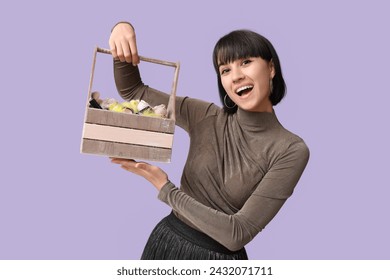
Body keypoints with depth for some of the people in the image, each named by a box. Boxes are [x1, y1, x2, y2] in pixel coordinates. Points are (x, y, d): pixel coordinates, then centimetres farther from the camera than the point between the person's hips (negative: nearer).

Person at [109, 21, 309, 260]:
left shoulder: (291, 150, -16)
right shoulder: (206, 117, -7)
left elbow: (237, 234, -20)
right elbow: (133, 90, 1)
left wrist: (166, 189, -19)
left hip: (220, 257, -3)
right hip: (166, 241, 4)